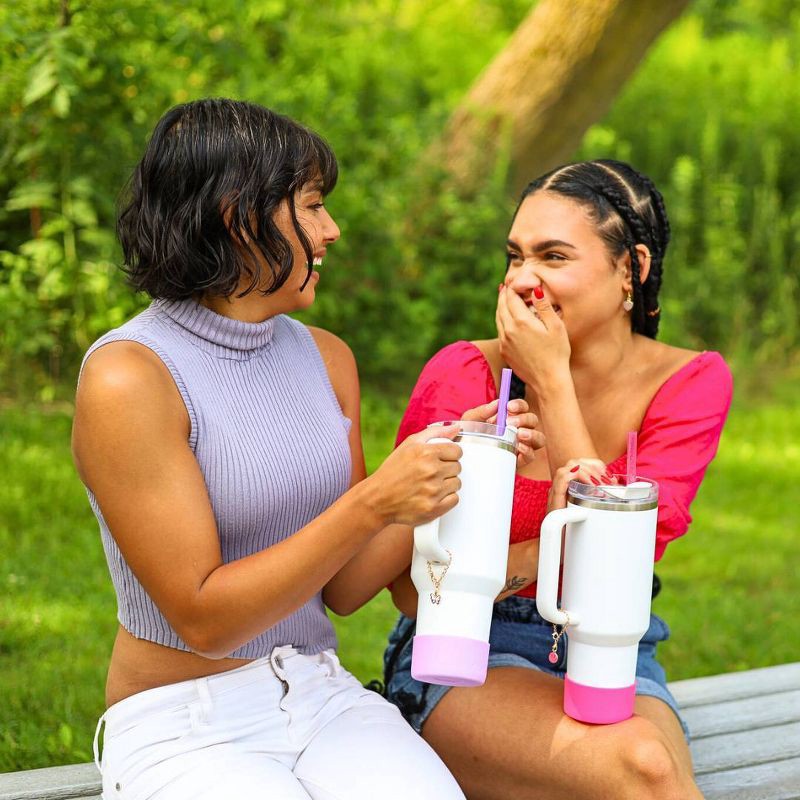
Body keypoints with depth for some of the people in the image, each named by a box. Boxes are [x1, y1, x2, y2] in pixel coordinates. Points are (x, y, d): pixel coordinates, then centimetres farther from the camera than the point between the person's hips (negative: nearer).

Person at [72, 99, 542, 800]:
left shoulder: (326, 358, 7)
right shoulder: (125, 379, -14)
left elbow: (341, 590, 8)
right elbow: (203, 620, -16)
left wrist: (452, 472, -5)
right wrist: (373, 503, -22)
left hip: (322, 696, 5)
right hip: (183, 728, -4)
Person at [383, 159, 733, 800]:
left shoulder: (692, 383, -4)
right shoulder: (464, 375, -9)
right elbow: (411, 591, -9)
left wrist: (551, 383, -18)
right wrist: (547, 547, -27)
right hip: (465, 658, -2)